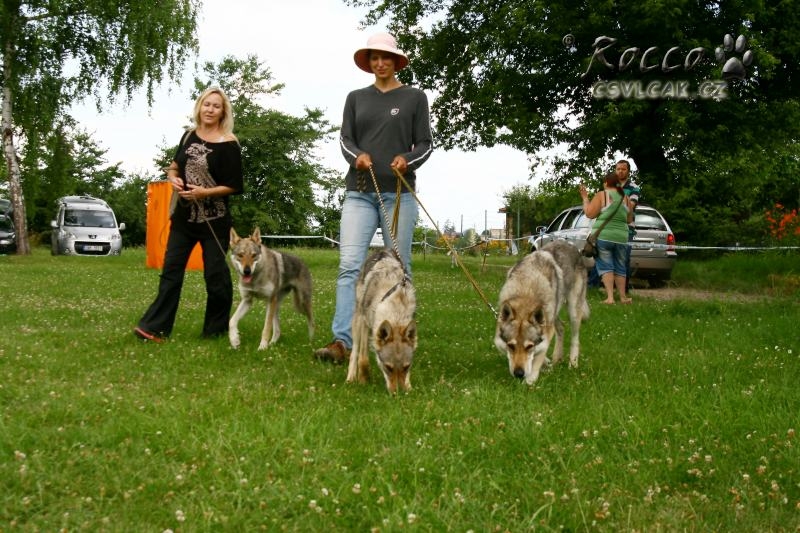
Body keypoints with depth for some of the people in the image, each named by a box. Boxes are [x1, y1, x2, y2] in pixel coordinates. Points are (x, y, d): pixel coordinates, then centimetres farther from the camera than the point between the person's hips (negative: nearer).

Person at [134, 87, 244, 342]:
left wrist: (205, 192, -22)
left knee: (215, 273, 2)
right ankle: (155, 327, 1)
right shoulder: (189, 136, 6)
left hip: (214, 220, -5)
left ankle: (216, 329, 17)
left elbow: (234, 186, -11)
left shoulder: (228, 144, -11)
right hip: (184, 216, 5)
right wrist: (173, 179, -4)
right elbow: (174, 166, 18)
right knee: (171, 269, 2)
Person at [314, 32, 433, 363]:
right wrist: (357, 156, -13)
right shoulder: (356, 98, 14)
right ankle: (342, 341, -19)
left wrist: (408, 160, -17)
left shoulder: (414, 98, 7)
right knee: (349, 265, -12)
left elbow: (425, 144, 4)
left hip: (398, 193, -1)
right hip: (359, 193, 1)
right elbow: (345, 140, 9)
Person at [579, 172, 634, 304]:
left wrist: (585, 198, 2)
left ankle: (610, 297, -13)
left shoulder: (601, 195, -6)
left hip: (603, 237, -4)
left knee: (605, 266, -2)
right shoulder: (626, 198, 8)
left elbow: (589, 214, -9)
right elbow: (629, 220, 16)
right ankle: (623, 297, 20)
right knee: (619, 267, 15)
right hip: (621, 237, 4)